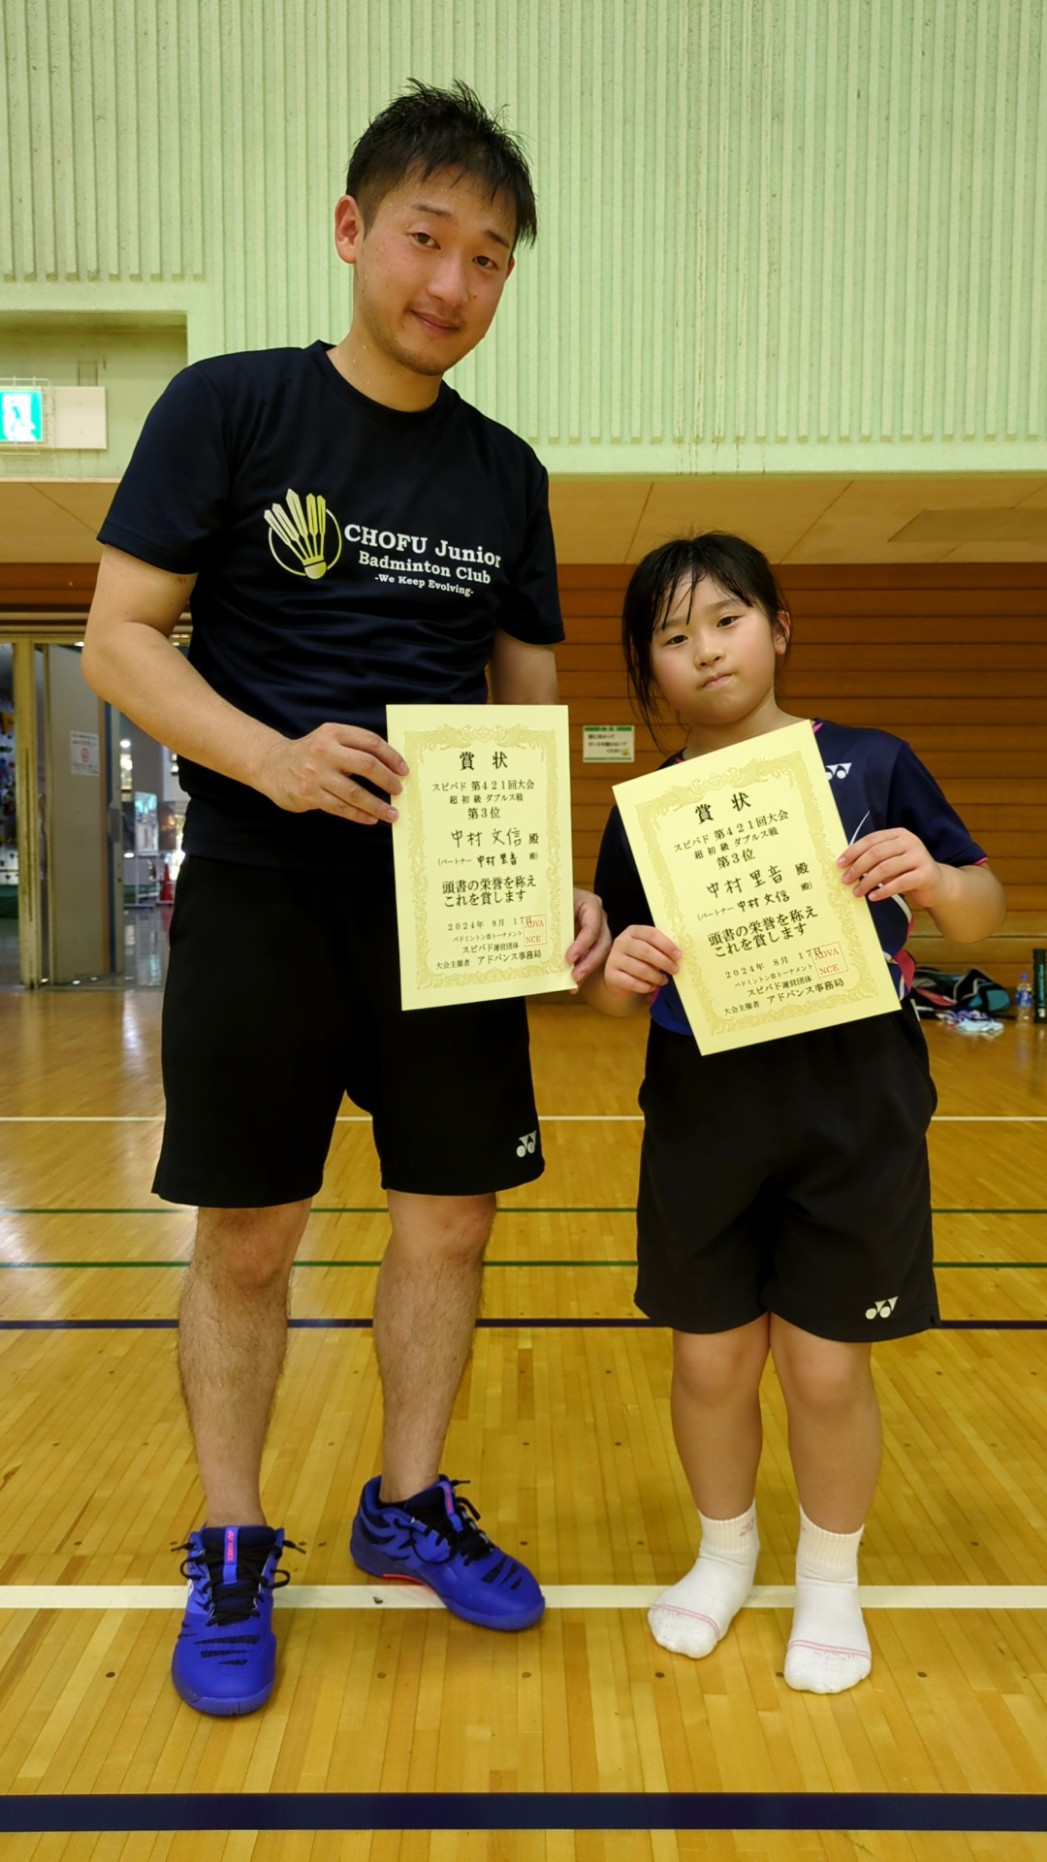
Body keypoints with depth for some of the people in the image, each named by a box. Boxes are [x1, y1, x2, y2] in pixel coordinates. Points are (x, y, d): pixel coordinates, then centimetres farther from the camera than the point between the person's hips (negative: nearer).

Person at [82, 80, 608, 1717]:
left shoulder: (506, 474, 10)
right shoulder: (229, 408, -1)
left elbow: (529, 703, 13)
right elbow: (119, 638, -6)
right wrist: (277, 758, -23)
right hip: (261, 895, -3)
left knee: (452, 1216, 8)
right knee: (247, 1235, 5)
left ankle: (410, 1507, 31)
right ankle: (231, 1554, 26)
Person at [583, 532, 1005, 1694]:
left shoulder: (870, 768, -2)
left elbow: (983, 913, 4)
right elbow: (614, 996, 4)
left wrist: (934, 878, -18)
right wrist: (618, 974, -19)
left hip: (853, 1122, -1)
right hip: (702, 1127, 2)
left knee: (826, 1368, 8)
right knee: (710, 1360, 11)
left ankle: (831, 1583, 35)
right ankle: (724, 1553, 40)